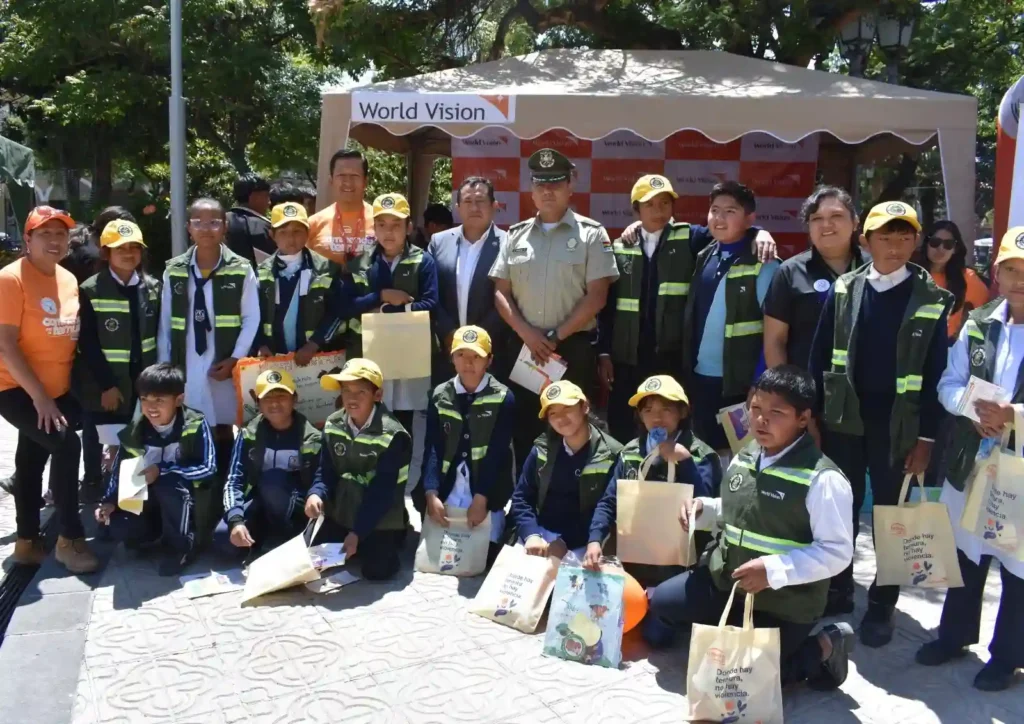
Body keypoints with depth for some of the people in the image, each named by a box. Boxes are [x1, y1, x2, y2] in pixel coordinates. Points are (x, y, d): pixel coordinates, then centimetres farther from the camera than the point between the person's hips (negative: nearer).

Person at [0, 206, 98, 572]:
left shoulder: (69, 280, 5)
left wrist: (50, 395, 10)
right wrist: (39, 396, -23)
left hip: (59, 390, 7)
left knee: (32, 462, 18)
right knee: (66, 445, -23)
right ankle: (69, 539, -10)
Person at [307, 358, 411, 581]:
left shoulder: (393, 436, -21)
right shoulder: (332, 426, -4)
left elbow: (382, 492, -21)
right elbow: (325, 472, -2)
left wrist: (357, 532, -24)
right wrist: (315, 494, -26)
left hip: (381, 519, -5)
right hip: (341, 514, 5)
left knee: (377, 570, -17)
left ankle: (389, 541, 16)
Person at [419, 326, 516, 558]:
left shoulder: (503, 398, -5)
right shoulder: (439, 396, 4)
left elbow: (497, 452, -10)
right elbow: (431, 449, -3)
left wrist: (481, 498, -18)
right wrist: (431, 494, -15)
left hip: (486, 497, -2)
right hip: (444, 495, 2)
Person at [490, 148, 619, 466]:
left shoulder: (591, 234, 0)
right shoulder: (516, 235, 10)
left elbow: (597, 296, -6)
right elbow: (501, 292, 7)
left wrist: (556, 336, -9)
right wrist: (527, 333, -8)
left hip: (574, 348, -3)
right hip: (522, 347, 3)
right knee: (524, 430, 8)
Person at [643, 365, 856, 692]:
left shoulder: (823, 479, -22)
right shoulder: (744, 457, 3)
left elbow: (837, 551, -22)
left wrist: (773, 570, -31)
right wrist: (702, 509, -2)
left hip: (784, 603, -8)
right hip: (723, 579, 8)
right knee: (660, 602, 11)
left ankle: (821, 649, 10)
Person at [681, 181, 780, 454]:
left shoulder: (763, 265, -10)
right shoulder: (704, 257, 8)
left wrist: (760, 385, -16)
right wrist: (685, 366, 6)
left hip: (739, 382, -6)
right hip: (698, 375, 6)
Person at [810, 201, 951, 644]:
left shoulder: (931, 300, -4)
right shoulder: (844, 290, 1)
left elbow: (936, 374, -4)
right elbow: (819, 357, 4)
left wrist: (926, 437, -6)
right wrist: (813, 415, 1)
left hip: (897, 428, -2)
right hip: (843, 422, 2)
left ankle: (881, 606, 21)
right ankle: (836, 591, 28)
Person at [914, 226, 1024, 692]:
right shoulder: (977, 323, 4)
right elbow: (949, 384, 6)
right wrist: (975, 408, -13)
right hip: (970, 462, 4)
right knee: (965, 553, 20)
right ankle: (955, 635, 38)